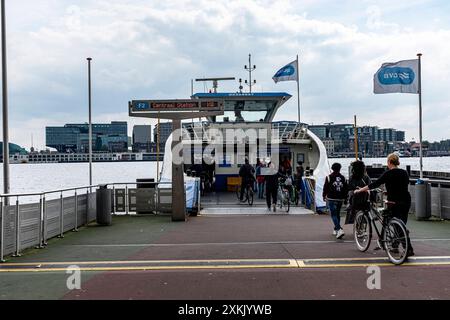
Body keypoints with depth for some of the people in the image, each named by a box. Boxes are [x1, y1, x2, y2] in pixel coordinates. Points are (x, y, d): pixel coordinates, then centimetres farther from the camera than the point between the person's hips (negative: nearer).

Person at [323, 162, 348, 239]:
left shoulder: (329, 177, -5)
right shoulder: (343, 178, 6)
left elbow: (325, 187, -3)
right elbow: (346, 189, 10)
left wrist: (324, 196, 11)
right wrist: (345, 198, 19)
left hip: (331, 199, -4)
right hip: (340, 199, 4)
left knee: (333, 214, -6)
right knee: (337, 214, 17)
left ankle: (339, 229, -23)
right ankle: (336, 230, 27)